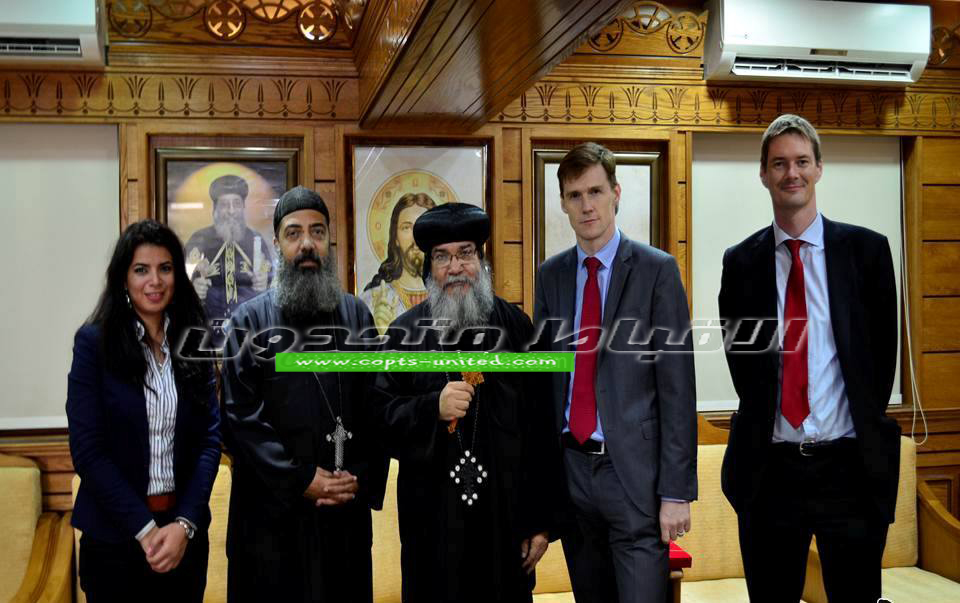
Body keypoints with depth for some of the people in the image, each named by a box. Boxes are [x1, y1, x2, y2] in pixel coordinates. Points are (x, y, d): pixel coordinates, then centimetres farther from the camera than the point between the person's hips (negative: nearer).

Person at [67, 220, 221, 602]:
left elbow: (210, 438, -1)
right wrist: (144, 528, -15)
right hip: (114, 536, -3)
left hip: (185, 532, 3)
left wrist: (185, 523, -13)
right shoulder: (94, 341, -6)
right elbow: (87, 449, -10)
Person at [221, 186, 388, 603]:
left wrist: (361, 478, -9)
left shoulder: (356, 315, 6)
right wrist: (300, 480, -12)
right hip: (271, 508, -2)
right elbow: (239, 415, -8)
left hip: (347, 508, 2)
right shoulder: (250, 319, -2)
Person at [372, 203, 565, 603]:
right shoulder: (405, 332, 3)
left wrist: (542, 519, -3)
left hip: (505, 514, 0)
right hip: (433, 517, 0)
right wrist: (432, 408, -20)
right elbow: (382, 415, -1)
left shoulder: (516, 326, 1)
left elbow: (541, 428, -1)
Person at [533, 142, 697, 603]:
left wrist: (676, 491, -11)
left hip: (634, 470, -4)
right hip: (569, 466, 4)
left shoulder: (656, 269, -5)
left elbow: (677, 386, -8)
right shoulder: (551, 274, 8)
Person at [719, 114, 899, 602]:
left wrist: (865, 428, 1)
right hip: (769, 465, 1)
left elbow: (883, 346, 3)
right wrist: (764, 426, 2)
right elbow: (740, 354, 8)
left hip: (849, 464, -1)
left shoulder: (866, 249, 1)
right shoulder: (740, 262, 4)